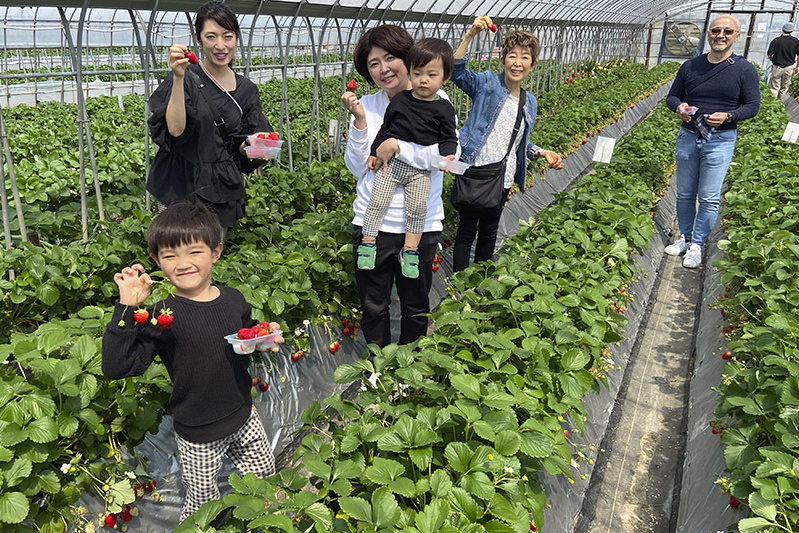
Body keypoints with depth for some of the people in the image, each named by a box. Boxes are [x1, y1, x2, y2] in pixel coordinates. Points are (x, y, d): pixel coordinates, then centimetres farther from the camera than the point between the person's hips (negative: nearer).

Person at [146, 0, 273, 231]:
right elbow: (174, 131, -21)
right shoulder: (187, 79, -8)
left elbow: (239, 148, 11)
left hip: (224, 191, 4)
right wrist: (179, 78, -26)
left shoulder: (246, 89, 6)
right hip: (185, 188, -4)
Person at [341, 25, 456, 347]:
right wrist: (359, 121, -12)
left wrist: (397, 145, -18)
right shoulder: (367, 105, 3)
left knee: (416, 307, 17)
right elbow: (357, 168, -1)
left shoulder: (435, 101, -4)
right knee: (372, 307, 14)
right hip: (371, 223, 2)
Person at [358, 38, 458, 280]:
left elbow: (448, 137, -1)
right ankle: (368, 243, 9)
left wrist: (448, 154, -21)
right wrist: (375, 152, 14)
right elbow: (385, 128, 12)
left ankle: (410, 250, 15)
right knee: (377, 201, -4)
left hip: (421, 169, -1)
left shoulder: (444, 109, -2)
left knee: (417, 209, 1)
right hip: (391, 161, 1)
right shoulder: (399, 100, 3)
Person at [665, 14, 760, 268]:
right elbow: (672, 96, 12)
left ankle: (697, 245, 12)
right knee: (684, 194, 11)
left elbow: (753, 106, -1)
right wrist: (679, 107, -12)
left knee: (709, 198, -1)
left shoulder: (745, 70, -4)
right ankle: (685, 237, 28)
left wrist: (728, 116, -21)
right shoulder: (690, 66, 4)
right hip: (688, 137, 3)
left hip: (720, 141, -3)